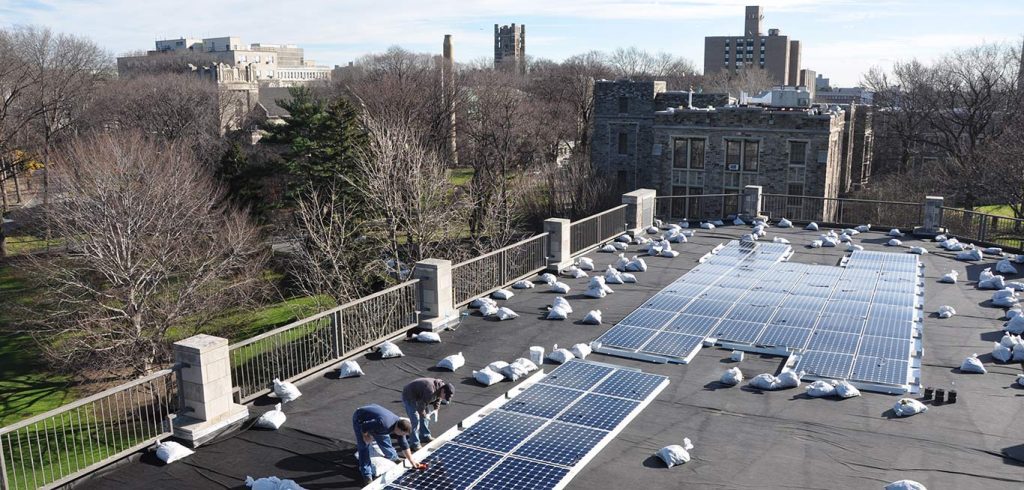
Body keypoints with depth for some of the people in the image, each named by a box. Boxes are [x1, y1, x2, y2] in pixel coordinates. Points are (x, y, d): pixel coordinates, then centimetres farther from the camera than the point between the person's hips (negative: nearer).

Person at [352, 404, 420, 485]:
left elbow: (404, 445, -1)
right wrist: (365, 436, -12)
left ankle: (394, 458, 41)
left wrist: (411, 460, 2)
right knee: (364, 447, -12)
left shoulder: (400, 424, -14)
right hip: (360, 420, -7)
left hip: (372, 418, 7)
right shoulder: (384, 424, -41)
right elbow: (364, 427, -32)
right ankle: (367, 476, -7)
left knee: (385, 440, 15)